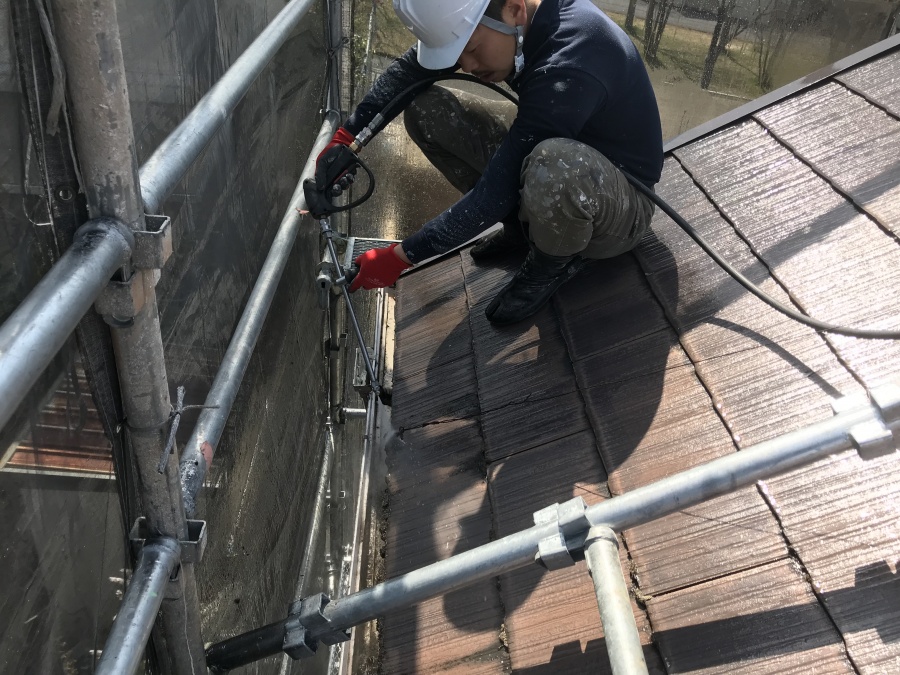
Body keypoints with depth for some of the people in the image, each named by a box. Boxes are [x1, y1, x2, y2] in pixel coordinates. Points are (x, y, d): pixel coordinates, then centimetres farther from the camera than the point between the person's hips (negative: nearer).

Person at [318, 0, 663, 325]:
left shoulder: (569, 65, -35)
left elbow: (498, 192, -32)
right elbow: (409, 70, 2)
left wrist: (401, 256, -25)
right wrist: (346, 136, -5)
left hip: (619, 204, -7)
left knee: (555, 166, -43)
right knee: (426, 108, -3)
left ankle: (553, 263, -8)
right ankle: (523, 227, 7)